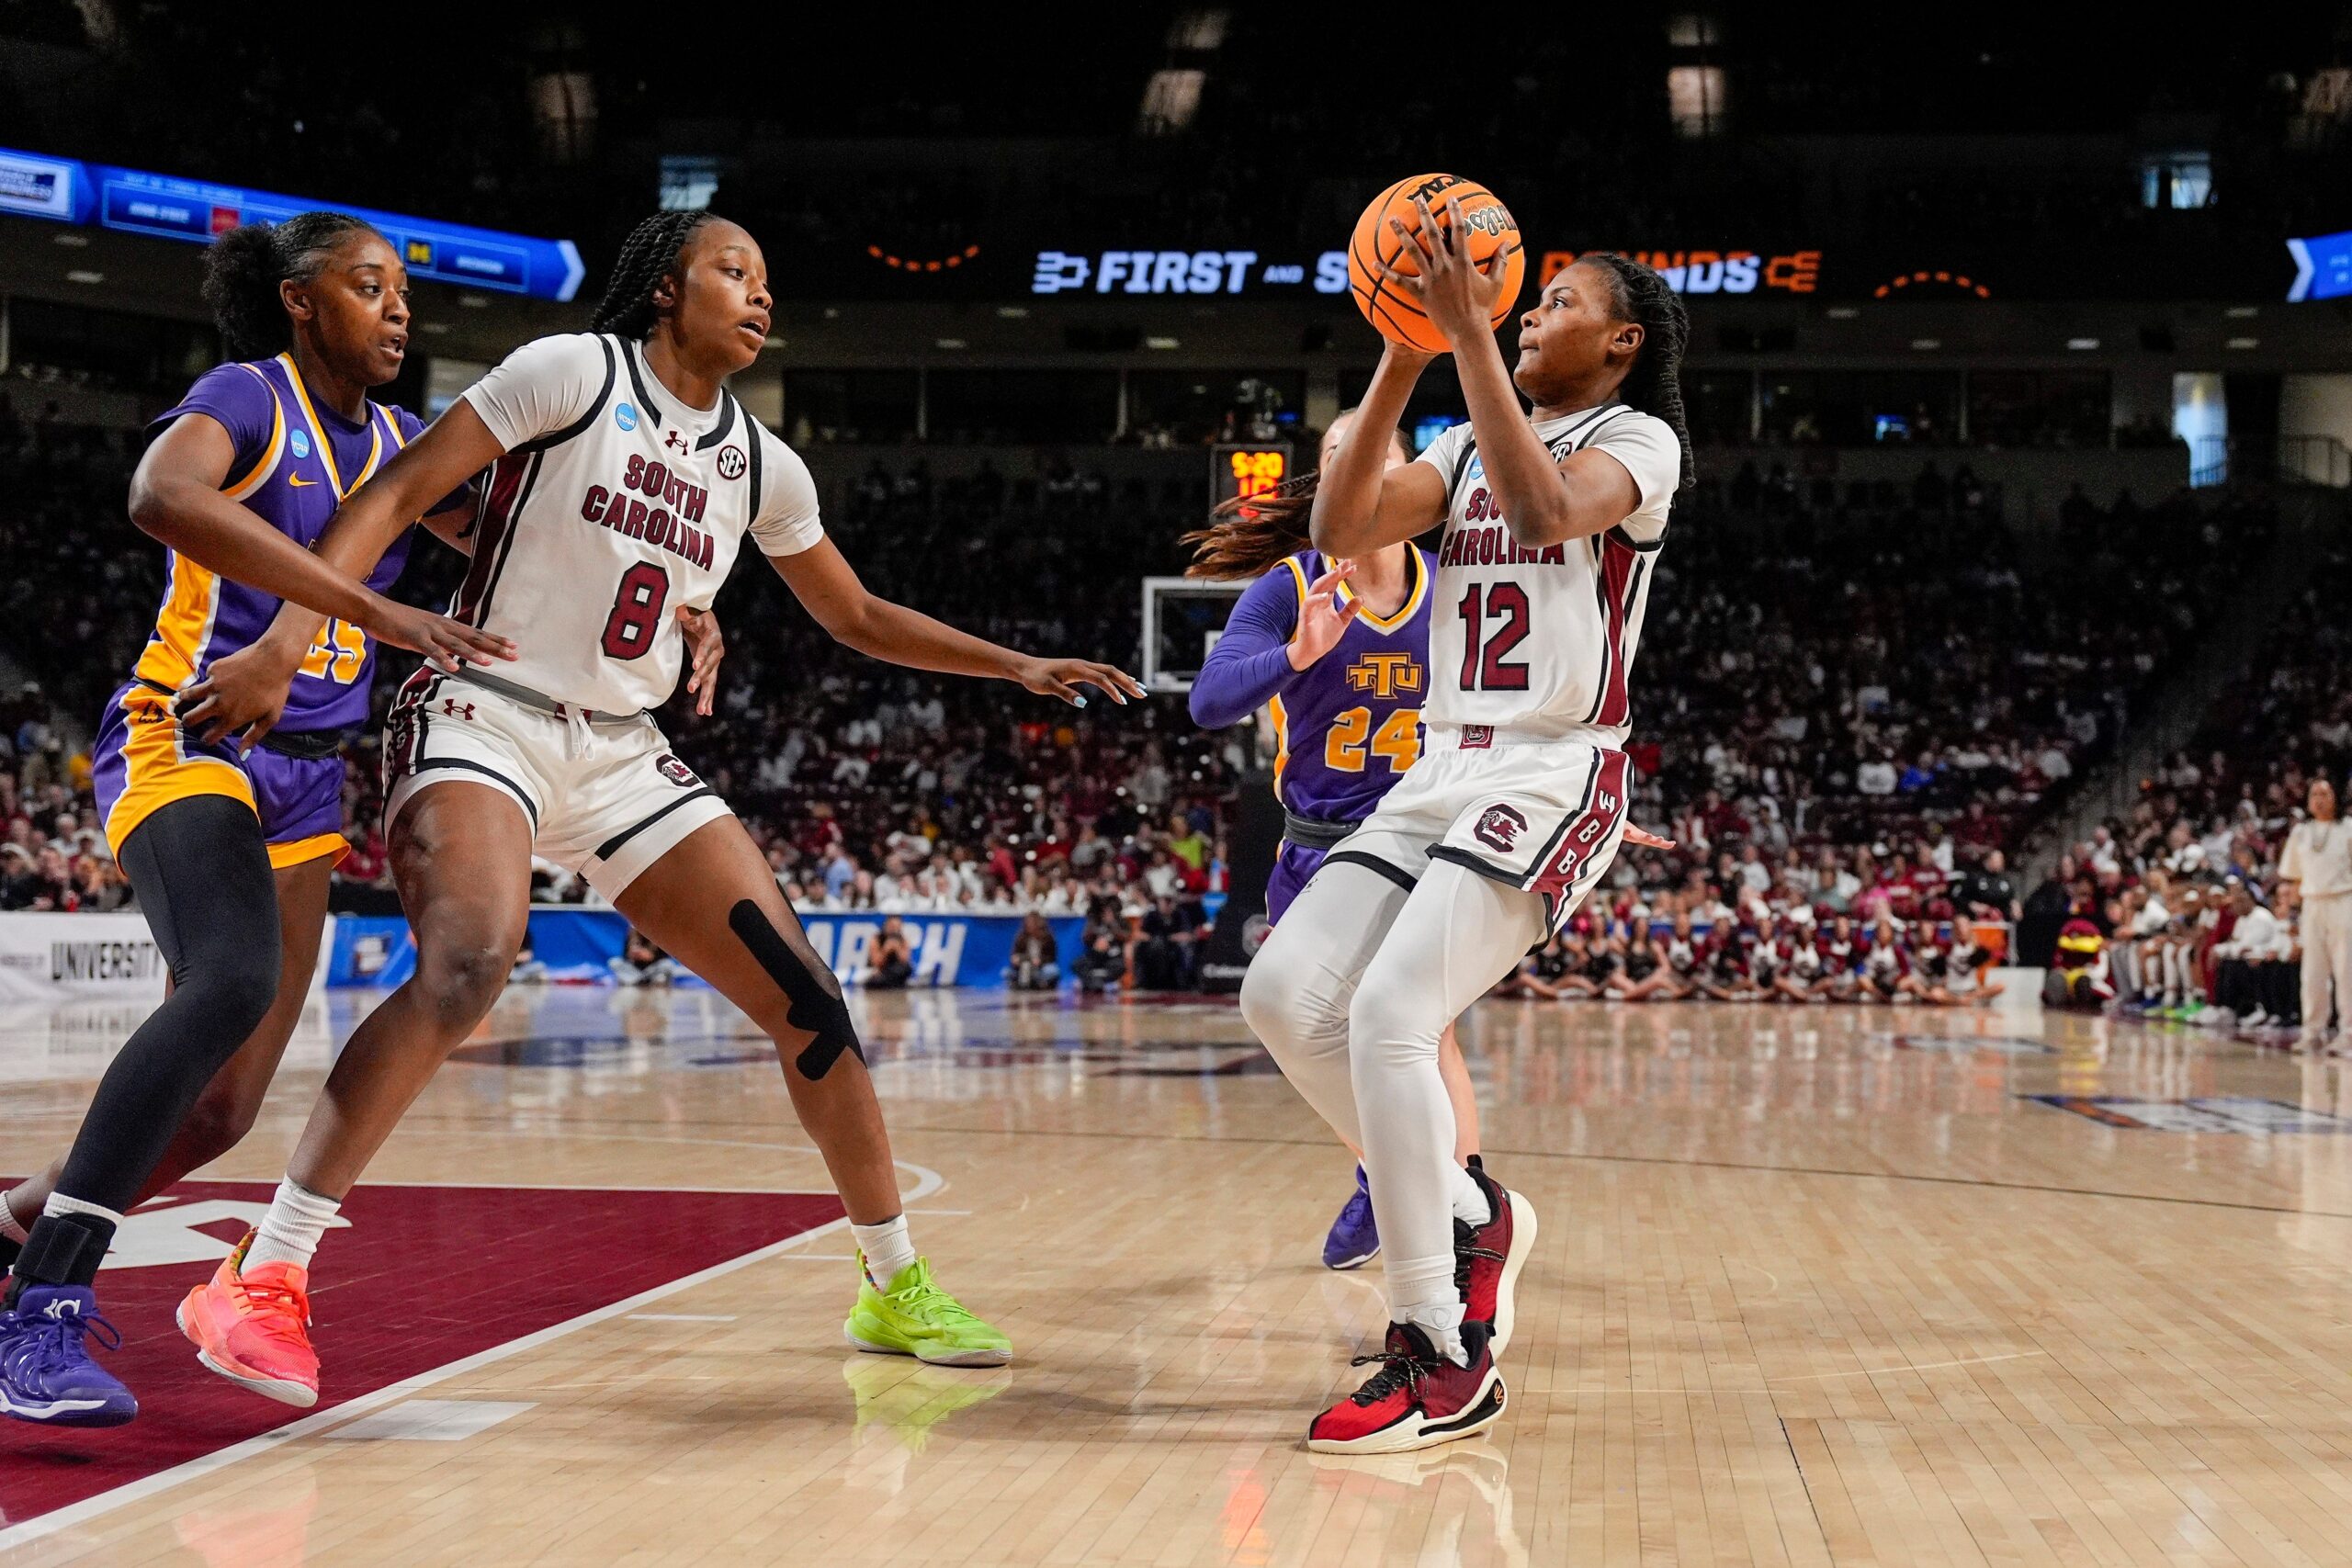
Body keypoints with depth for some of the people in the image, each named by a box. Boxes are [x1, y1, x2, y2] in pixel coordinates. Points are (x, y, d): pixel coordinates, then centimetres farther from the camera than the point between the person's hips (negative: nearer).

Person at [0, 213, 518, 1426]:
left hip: (306, 783, 8)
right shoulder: (246, 394, -7)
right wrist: (375, 607, -34)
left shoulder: (397, 441, 14)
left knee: (222, 1111, 4)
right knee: (233, 982, -35)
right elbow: (162, 495, -29)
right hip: (188, 739, -8)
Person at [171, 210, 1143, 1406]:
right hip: (484, 718, -6)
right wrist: (293, 634, -23)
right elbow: (399, 493, -10)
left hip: (624, 756, 6)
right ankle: (262, 1280, -29)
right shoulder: (574, 371, -5)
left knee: (803, 995, 0)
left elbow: (857, 616, 25)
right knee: (467, 967, -33)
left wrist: (1017, 667, 19)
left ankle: (894, 1290, 16)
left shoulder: (761, 467, 12)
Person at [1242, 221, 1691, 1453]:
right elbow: (1344, 531, 2)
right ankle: (1472, 1214, 11)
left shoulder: (1640, 441, -2)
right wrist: (1405, 353, -3)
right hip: (1445, 769, 8)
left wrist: (1470, 333, -23)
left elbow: (1544, 509, -25)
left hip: (1555, 775, -8)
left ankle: (1445, 1360, -14)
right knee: (1284, 994, -7)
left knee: (1389, 1014, -23)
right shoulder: (1469, 444, 19)